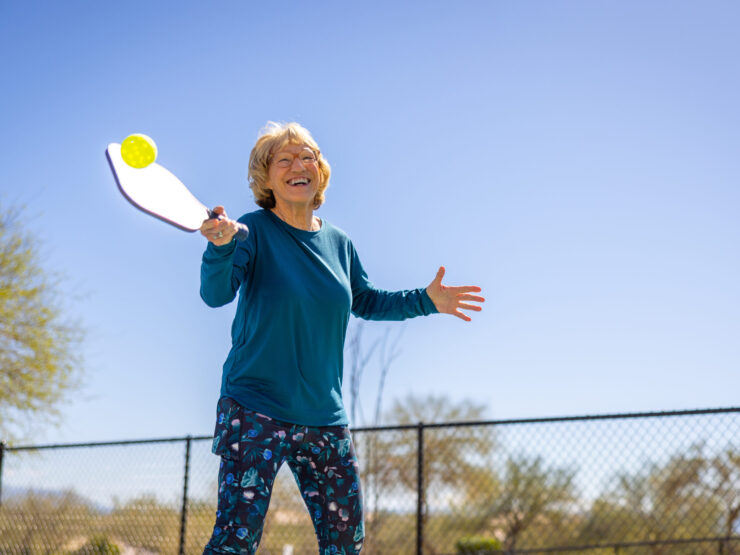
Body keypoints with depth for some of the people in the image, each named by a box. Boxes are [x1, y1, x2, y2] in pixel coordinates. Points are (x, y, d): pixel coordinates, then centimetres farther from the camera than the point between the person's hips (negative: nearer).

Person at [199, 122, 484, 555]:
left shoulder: (338, 242, 8)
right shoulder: (253, 230, -7)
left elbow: (365, 302, 23)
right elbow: (215, 293, -20)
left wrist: (425, 300, 11)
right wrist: (221, 246, -40)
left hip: (325, 417, 6)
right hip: (255, 410, -5)